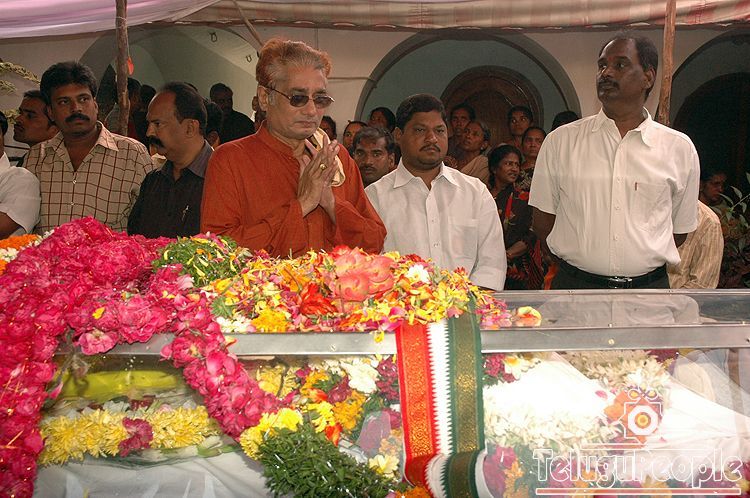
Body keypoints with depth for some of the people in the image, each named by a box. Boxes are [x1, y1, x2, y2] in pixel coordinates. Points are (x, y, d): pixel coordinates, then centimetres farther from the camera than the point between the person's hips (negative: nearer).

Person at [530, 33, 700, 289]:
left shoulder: (679, 148, 3)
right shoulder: (560, 141, 1)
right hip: (574, 287, 0)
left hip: (649, 289, 1)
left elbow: (680, 230, 10)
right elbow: (543, 221, 5)